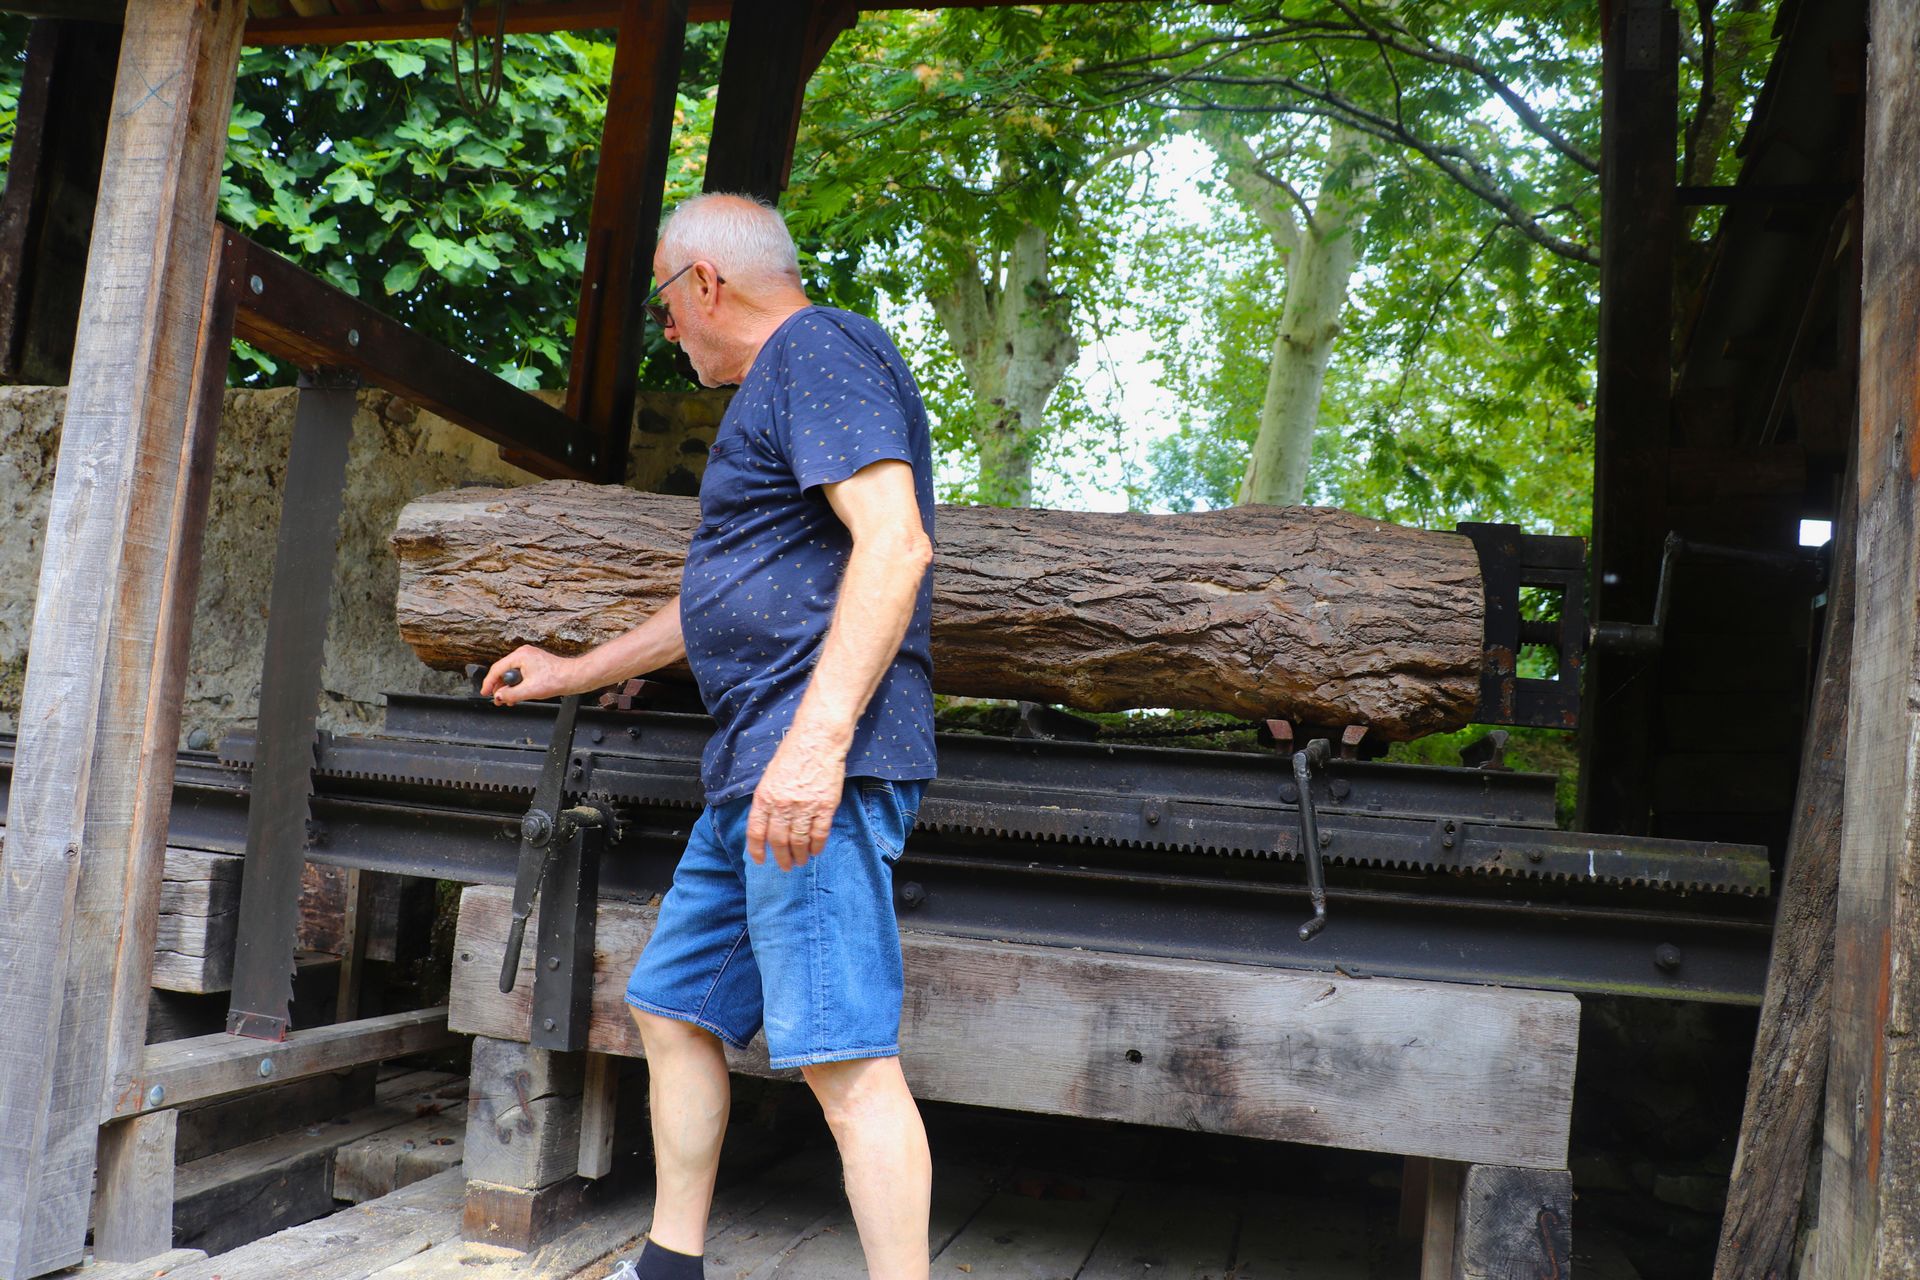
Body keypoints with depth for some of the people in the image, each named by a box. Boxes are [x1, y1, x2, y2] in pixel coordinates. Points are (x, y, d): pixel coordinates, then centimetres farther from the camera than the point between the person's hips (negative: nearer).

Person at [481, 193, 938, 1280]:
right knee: (675, 1009, 15)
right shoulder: (780, 389, 28)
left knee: (845, 1052, -12)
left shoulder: (818, 351, -5)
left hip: (819, 764, -11)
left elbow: (895, 542, -21)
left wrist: (818, 737, -29)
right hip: (754, 774, 11)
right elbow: (722, 603, 35)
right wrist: (576, 671, 43)